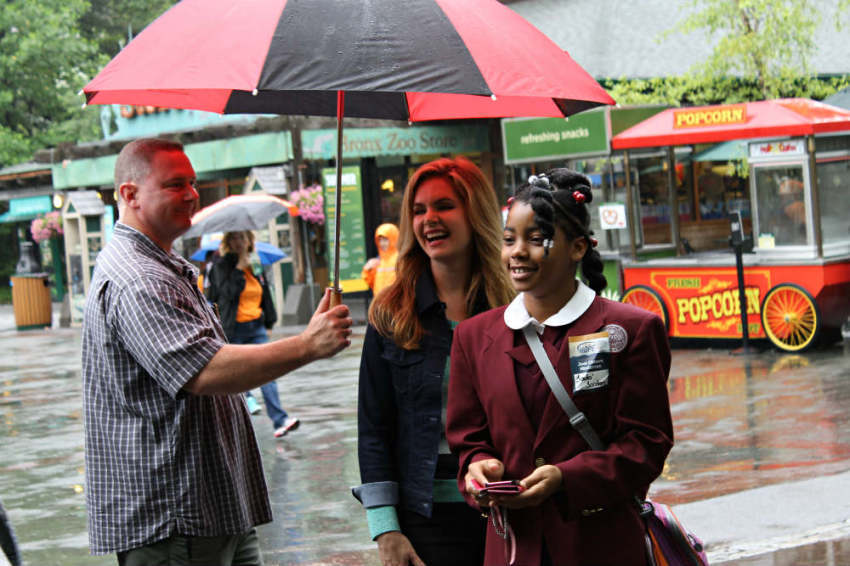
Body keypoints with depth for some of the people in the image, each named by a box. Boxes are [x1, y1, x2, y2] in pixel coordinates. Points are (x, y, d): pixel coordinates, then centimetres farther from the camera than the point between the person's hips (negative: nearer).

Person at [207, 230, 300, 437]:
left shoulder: (257, 267, 10)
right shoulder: (222, 266, -4)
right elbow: (228, 292, -20)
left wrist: (269, 324, 14)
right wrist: (239, 267, -18)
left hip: (256, 327, 3)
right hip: (233, 330, -3)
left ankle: (279, 420, -16)